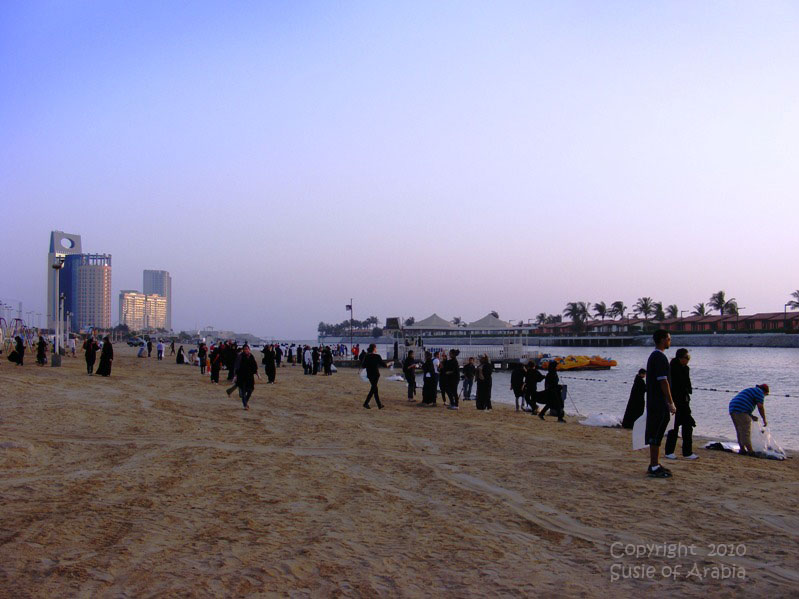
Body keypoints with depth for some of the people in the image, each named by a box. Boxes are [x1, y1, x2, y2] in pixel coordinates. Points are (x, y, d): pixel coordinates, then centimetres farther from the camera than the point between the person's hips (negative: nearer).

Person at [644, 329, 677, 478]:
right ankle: (654, 468, -3)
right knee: (656, 434, -6)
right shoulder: (660, 357, -16)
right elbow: (663, 382, -20)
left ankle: (654, 465, 21)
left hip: (653, 402, 10)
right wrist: (671, 403, -17)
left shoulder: (653, 356, 16)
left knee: (655, 434, 14)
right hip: (660, 403, -10)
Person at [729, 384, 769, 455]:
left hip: (732, 409, 9)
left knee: (740, 431, 15)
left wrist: (752, 416, 24)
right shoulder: (759, 392, 4)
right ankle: (750, 451, -7)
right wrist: (764, 420, 1)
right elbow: (760, 406, -7)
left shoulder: (750, 391, 31)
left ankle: (742, 449, 17)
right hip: (741, 412, -9)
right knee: (746, 431, -7)